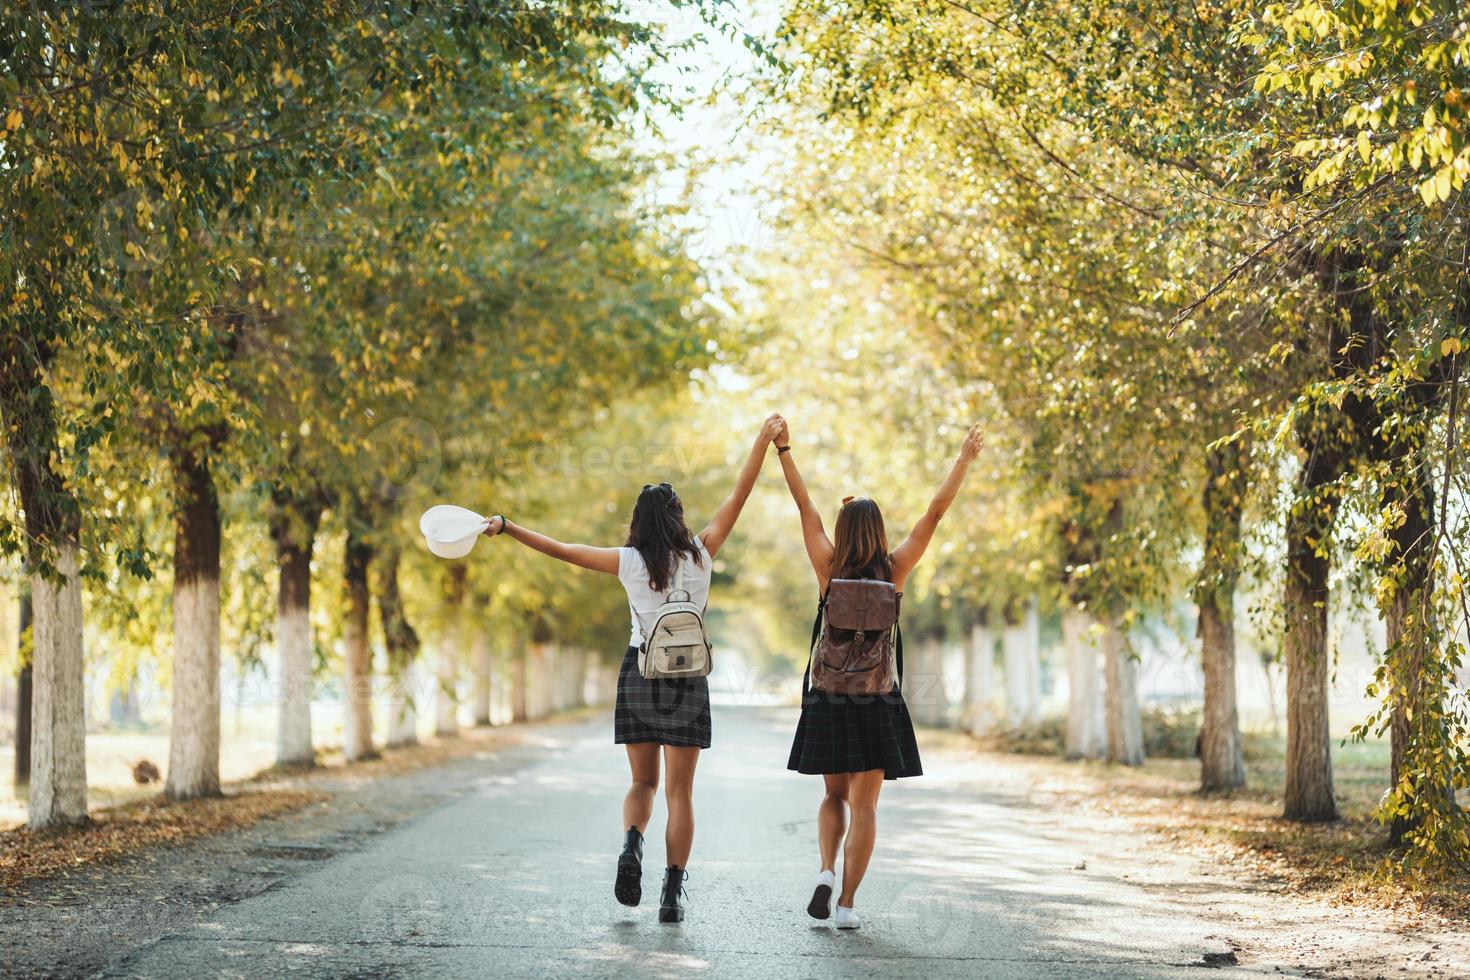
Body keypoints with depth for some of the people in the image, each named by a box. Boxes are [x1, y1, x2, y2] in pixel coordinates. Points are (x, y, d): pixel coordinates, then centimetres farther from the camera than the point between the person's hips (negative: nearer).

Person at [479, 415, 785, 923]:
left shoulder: (629, 562, -2)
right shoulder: (700, 555, -1)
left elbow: (561, 550, 1)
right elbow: (738, 496, 6)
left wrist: (505, 527, 9)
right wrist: (763, 441, 13)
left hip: (639, 672, 0)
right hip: (688, 678, 0)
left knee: (643, 782, 15)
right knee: (680, 791, 3)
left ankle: (632, 844, -15)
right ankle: (673, 894, -2)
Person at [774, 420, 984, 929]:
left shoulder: (829, 568, -4)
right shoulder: (894, 570, -5)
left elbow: (805, 507, 1)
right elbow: (935, 512, 0)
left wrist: (783, 449, 5)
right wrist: (964, 459, 6)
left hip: (828, 697, 1)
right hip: (878, 702, -1)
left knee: (834, 796, 17)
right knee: (864, 805, 1)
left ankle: (826, 871, -5)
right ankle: (847, 903, -4)